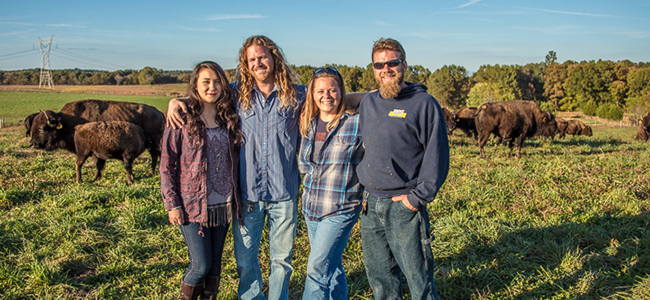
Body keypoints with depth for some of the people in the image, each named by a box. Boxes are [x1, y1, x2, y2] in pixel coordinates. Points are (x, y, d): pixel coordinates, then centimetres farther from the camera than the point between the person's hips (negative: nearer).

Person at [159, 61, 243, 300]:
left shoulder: (229, 118, 6)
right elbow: (167, 165, -4)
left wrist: (236, 198, 8)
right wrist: (172, 204, -8)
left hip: (223, 205, 4)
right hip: (192, 206, -4)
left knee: (215, 262, 13)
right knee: (201, 264, -1)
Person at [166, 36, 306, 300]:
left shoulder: (296, 95, -1)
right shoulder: (238, 93, 3)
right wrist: (176, 100, 2)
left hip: (284, 194, -1)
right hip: (248, 193, 1)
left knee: (281, 258, 13)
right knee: (245, 260, 12)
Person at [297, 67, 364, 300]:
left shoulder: (357, 123, -9)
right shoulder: (308, 124, 7)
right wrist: (316, 177, 11)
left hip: (340, 210, -6)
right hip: (311, 208, 6)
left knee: (317, 269, -9)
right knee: (331, 267, 16)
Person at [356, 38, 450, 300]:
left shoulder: (424, 104, -6)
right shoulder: (367, 103, 13)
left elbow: (437, 156, -9)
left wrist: (418, 197, -14)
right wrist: (365, 187, 14)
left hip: (405, 205, -6)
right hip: (370, 205, 6)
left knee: (418, 277, 0)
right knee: (379, 277, 15)